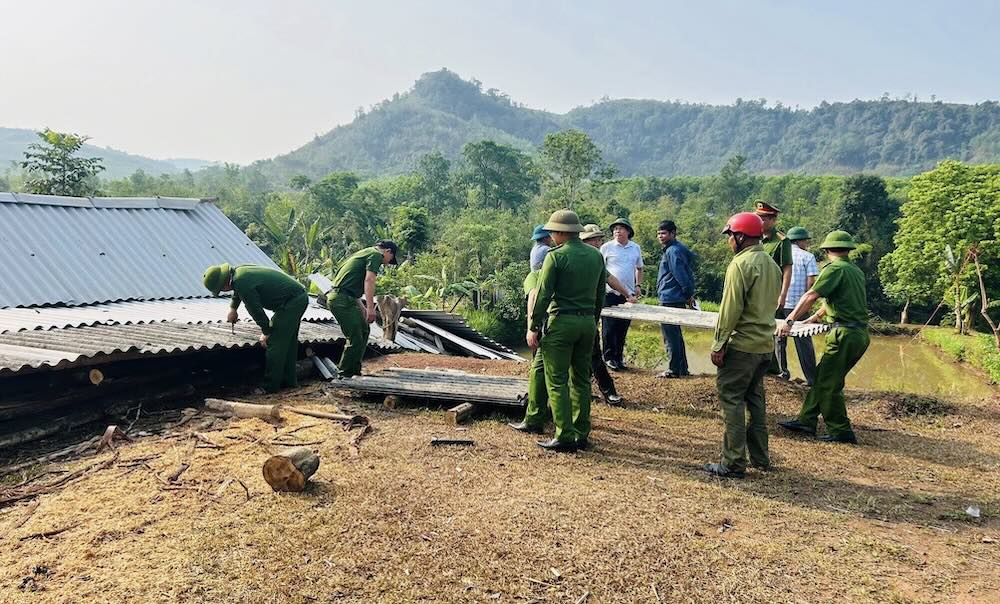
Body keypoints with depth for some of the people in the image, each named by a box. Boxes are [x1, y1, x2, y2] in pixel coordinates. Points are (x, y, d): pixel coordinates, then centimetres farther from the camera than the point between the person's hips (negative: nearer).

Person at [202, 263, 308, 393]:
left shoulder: (242, 283, -21)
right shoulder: (239, 271, 10)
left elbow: (256, 309, -14)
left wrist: (266, 332, -1)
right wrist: (233, 308, 47)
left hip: (291, 303, -10)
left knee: (274, 344, -5)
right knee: (288, 343, 18)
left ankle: (270, 386, 3)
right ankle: (288, 381, 28)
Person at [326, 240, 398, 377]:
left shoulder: (364, 253, 27)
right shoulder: (376, 255, -3)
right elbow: (369, 280, -16)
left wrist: (362, 307, 32)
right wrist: (370, 308, -18)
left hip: (336, 298, 10)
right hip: (343, 300, -10)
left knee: (364, 330, 18)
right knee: (356, 339, -6)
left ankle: (355, 370, 23)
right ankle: (345, 375, 1)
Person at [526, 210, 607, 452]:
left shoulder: (556, 256, -10)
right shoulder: (596, 255, 10)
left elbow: (543, 295, -11)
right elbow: (600, 293, 15)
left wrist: (533, 328, -6)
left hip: (561, 322, -6)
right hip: (588, 322, 7)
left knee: (557, 382, -1)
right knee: (581, 379, 14)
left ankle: (565, 436, -3)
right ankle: (581, 434, 18)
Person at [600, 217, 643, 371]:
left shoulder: (636, 248, 11)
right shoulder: (606, 247, -1)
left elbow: (639, 268, 23)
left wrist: (638, 285, 11)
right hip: (610, 293, -4)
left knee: (623, 327, 8)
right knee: (609, 327, -2)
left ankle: (619, 357, 19)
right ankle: (609, 357, 7)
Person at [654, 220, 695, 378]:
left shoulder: (673, 251, -15)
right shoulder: (674, 249, 17)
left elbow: (681, 275, -20)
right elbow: (687, 274, 20)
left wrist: (688, 293, -13)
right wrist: (689, 293, 16)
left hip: (670, 300, -11)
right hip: (674, 299, 11)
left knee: (670, 336, -5)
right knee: (675, 335, 16)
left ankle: (674, 370, 0)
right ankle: (682, 368, 23)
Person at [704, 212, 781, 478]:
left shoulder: (741, 263, -14)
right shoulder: (772, 264, 12)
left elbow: (731, 309, -17)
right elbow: (771, 303, 16)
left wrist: (719, 344, -13)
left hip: (742, 344, -9)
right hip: (766, 344, 9)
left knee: (731, 400, -2)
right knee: (755, 399, 18)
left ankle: (733, 464, 0)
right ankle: (760, 458, 25)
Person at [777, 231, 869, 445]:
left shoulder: (834, 268, -9)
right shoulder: (856, 271, 17)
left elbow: (810, 297, -18)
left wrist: (789, 321, -18)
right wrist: (817, 316, 43)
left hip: (845, 334, -9)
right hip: (860, 333, 9)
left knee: (828, 384, -1)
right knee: (821, 377, 14)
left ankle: (841, 432, 5)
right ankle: (806, 420, 17)